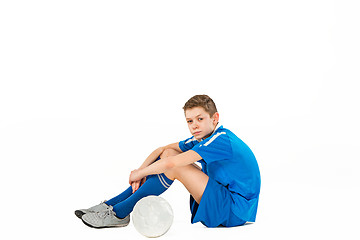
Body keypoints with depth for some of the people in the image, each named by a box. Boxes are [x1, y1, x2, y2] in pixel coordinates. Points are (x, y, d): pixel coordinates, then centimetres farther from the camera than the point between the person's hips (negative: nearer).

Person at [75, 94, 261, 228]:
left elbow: (171, 163, -27)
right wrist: (142, 170, -6)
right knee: (169, 154, 2)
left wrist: (139, 173, -12)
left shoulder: (221, 140, -21)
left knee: (172, 165, -20)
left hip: (237, 211, -9)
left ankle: (119, 213, -11)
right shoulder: (201, 139, 8)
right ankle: (112, 204, 1)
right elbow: (163, 150, 11)